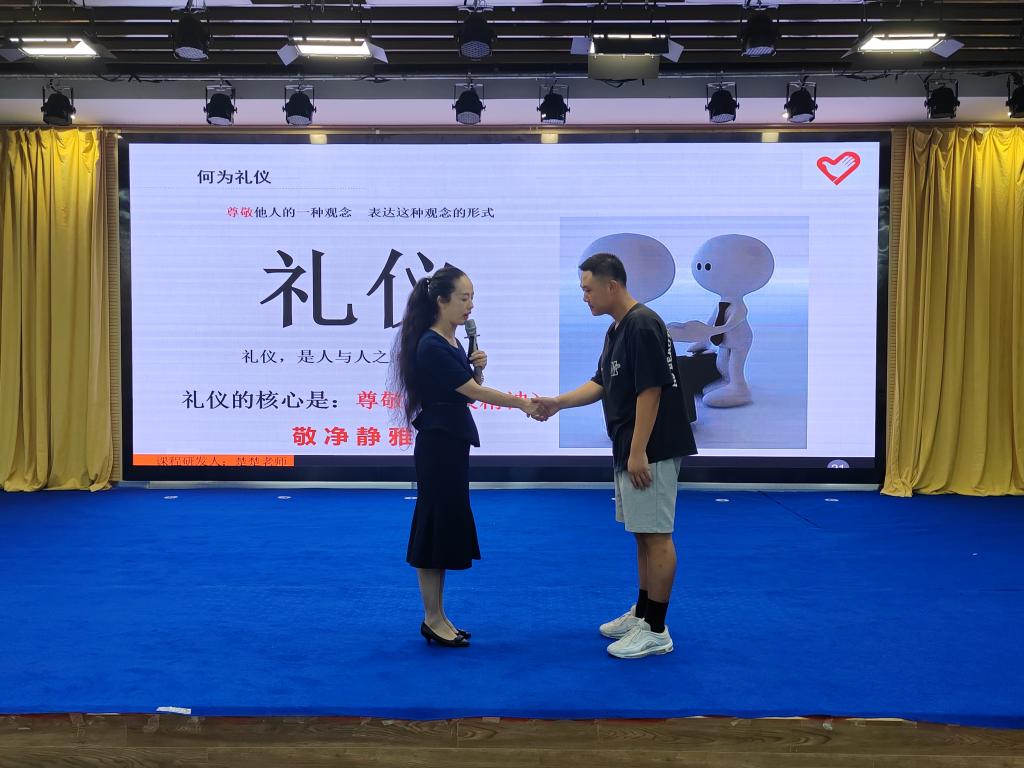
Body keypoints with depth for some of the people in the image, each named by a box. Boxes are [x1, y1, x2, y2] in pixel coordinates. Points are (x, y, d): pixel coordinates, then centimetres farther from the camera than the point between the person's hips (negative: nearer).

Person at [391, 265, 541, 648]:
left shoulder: (453, 343, 12)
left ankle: (438, 616, 19)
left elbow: (471, 389, 19)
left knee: (448, 527, 12)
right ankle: (432, 620, 7)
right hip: (438, 447, -10)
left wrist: (478, 367, 0)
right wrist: (523, 404, -13)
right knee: (436, 526, -2)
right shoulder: (431, 346, -17)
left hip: (453, 446, 10)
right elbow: (473, 393, -17)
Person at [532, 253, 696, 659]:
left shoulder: (643, 325, -18)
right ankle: (641, 613, 24)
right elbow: (602, 384, 19)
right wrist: (557, 402, 7)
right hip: (630, 452, 10)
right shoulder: (616, 329, 13)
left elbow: (650, 391, -22)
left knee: (656, 535, -4)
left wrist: (638, 453, -22)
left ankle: (655, 630, 2)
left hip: (650, 453, -10)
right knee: (643, 534, 15)